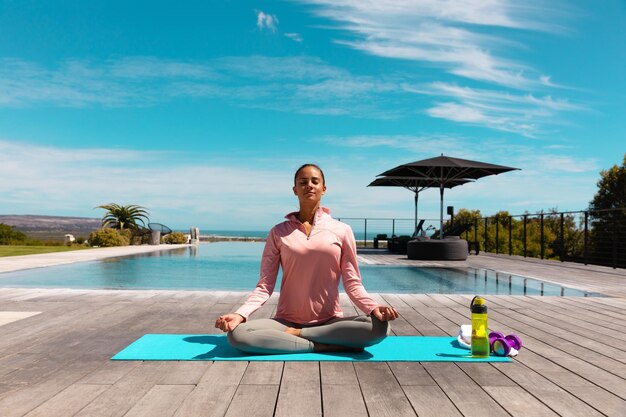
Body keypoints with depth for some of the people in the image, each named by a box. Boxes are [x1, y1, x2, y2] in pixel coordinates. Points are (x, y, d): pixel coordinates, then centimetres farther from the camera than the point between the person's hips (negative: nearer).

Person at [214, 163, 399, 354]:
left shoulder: (342, 230, 2)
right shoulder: (279, 232, 3)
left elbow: (352, 282, 0)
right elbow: (265, 285, -1)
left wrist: (372, 307, -19)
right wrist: (240, 314, -18)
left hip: (330, 322, 0)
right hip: (286, 321, 0)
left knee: (380, 326, -27)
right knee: (237, 334, -26)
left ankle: (295, 334, -14)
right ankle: (324, 346, -18)